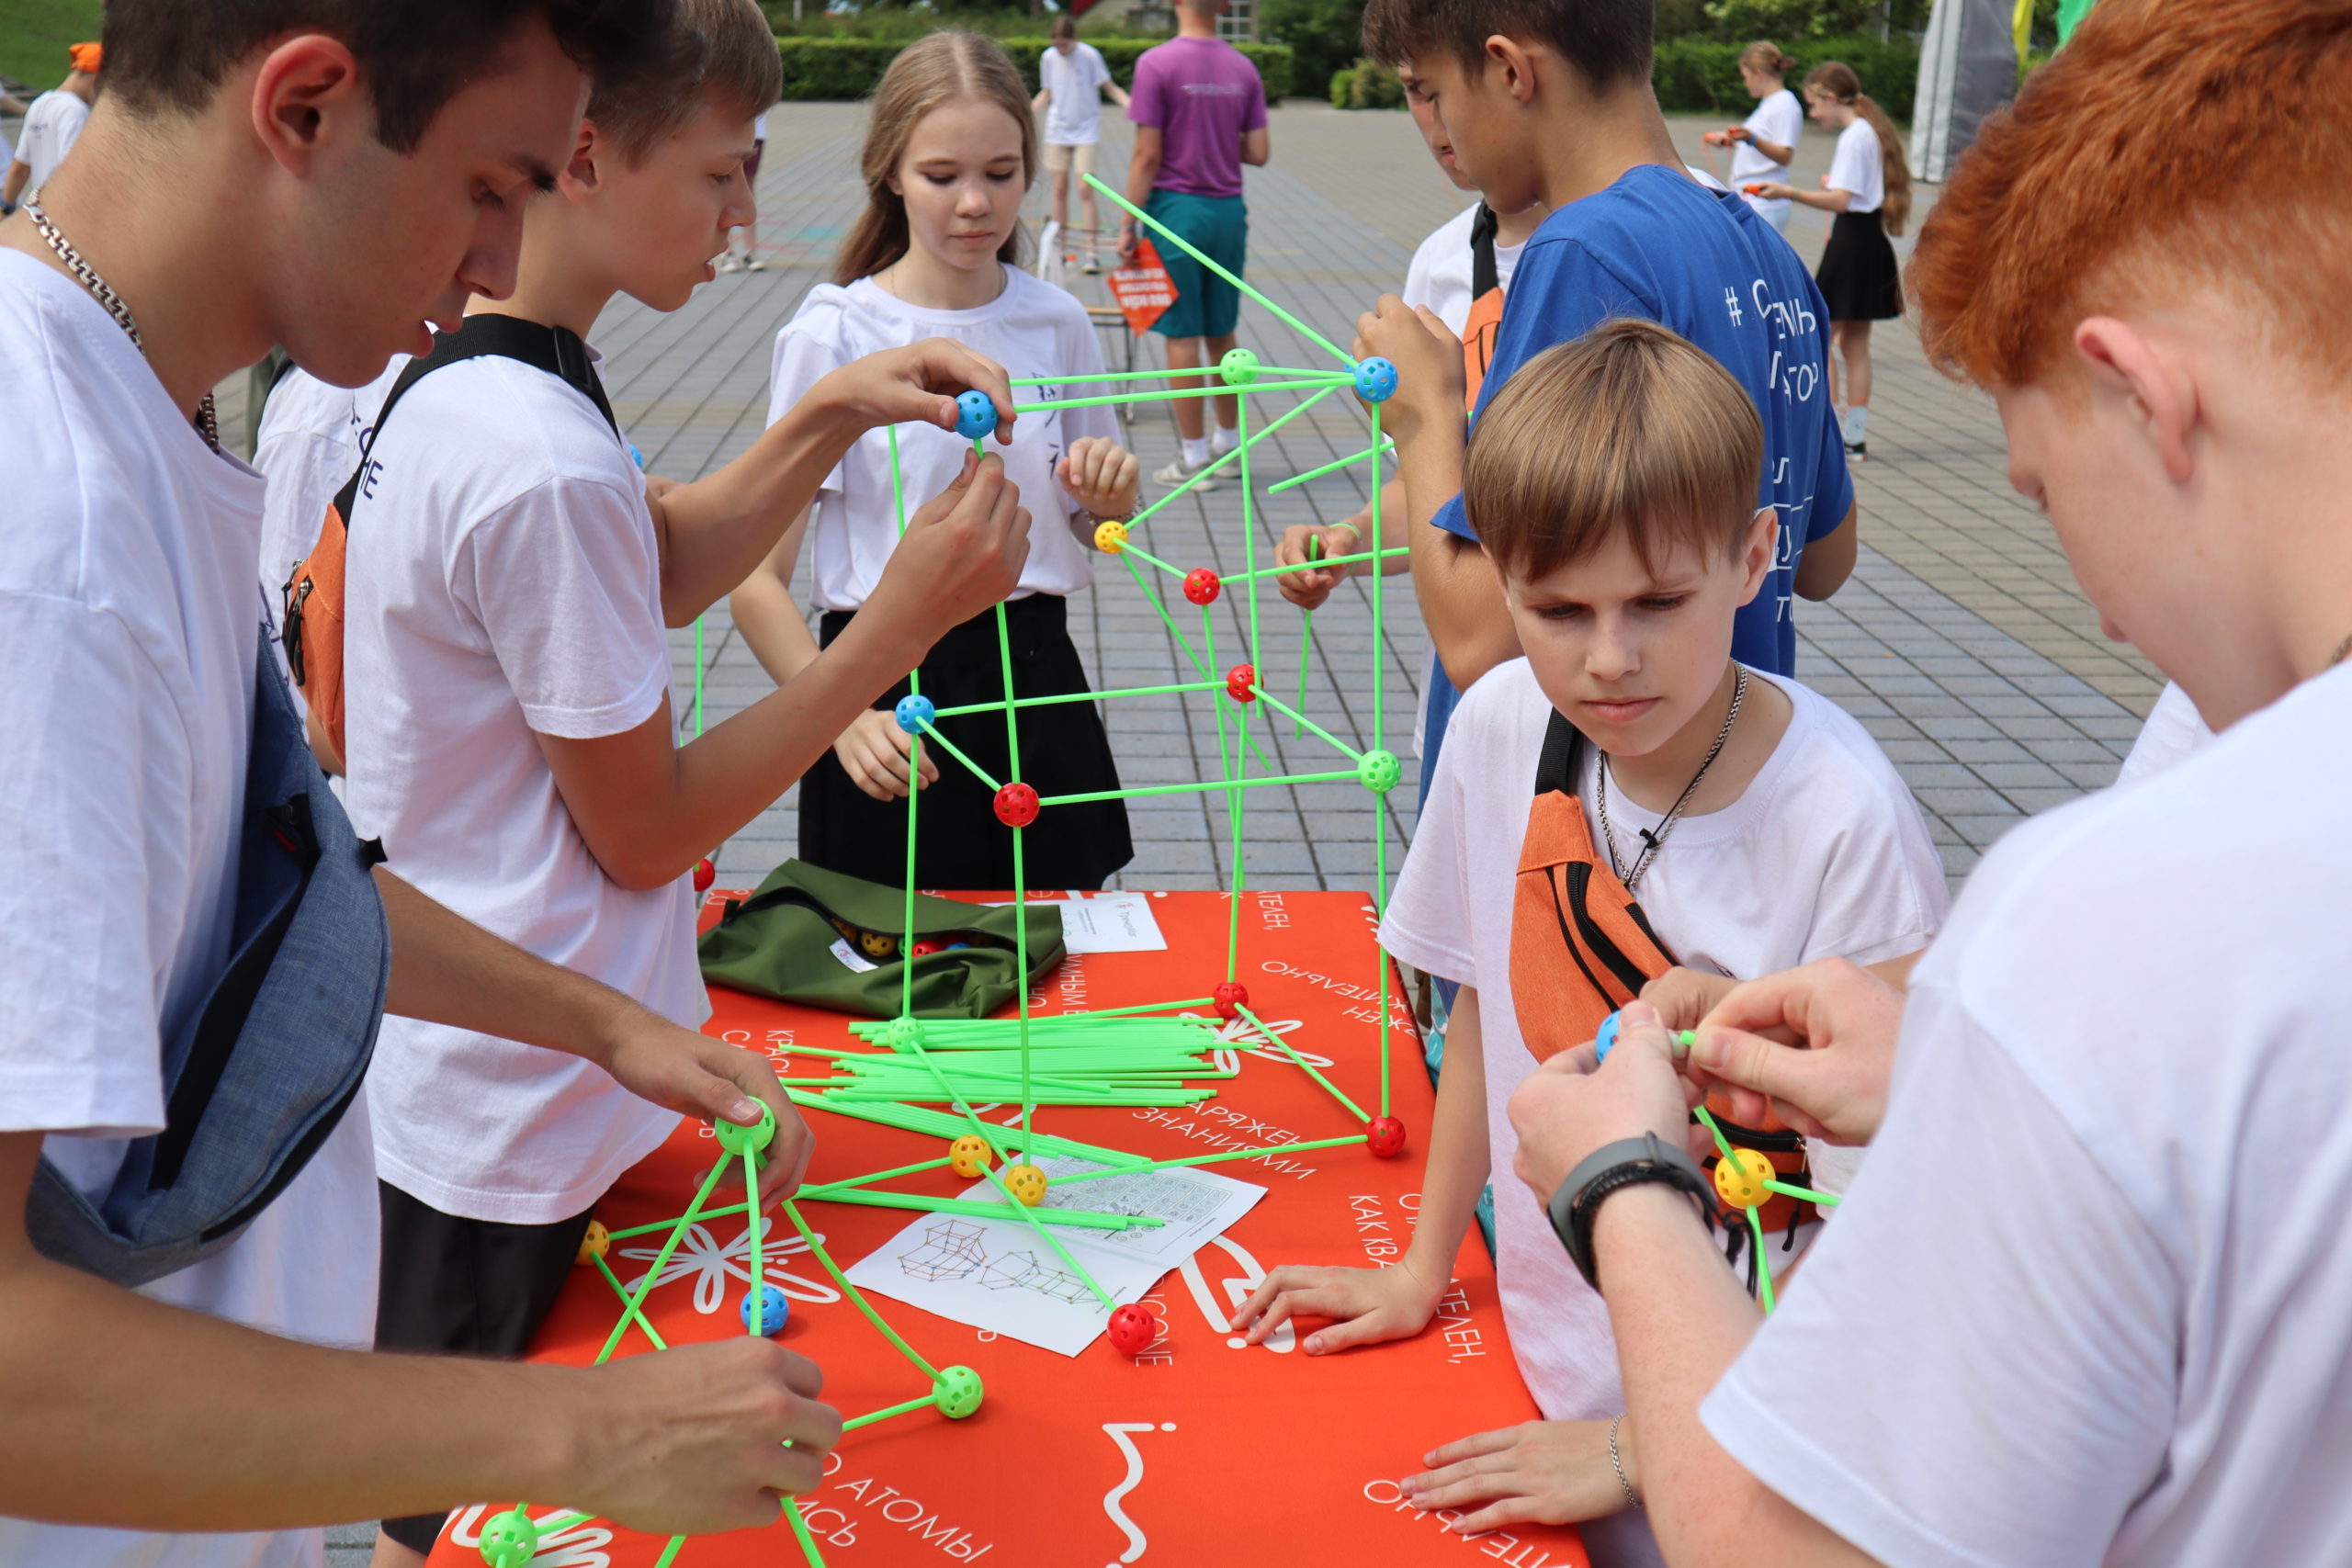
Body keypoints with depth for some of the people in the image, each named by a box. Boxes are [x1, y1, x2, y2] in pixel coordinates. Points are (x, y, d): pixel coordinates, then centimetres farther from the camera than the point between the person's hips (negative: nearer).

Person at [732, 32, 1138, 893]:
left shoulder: (1058, 322, 3)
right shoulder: (833, 335, -9)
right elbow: (756, 581, -12)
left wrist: (1109, 494, -7)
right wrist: (843, 716, -27)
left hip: (1034, 684, 4)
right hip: (890, 686, -3)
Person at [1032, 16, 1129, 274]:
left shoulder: (1089, 56, -8)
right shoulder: (1048, 57, 3)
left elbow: (1110, 87, -4)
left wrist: (1131, 105, -19)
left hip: (1086, 129, -3)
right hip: (1057, 129, 3)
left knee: (1085, 190, -11)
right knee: (1059, 189, 3)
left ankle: (1092, 251, -6)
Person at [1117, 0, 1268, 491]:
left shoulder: (1156, 63, -10)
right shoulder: (1243, 68, 3)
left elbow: (1147, 155, -12)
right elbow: (1259, 153, 3)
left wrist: (1128, 224, -6)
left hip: (1177, 208, -5)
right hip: (1228, 210, 5)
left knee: (1182, 336, 1)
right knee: (1223, 333, 15)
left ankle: (1194, 459, 4)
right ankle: (1229, 444, 25)